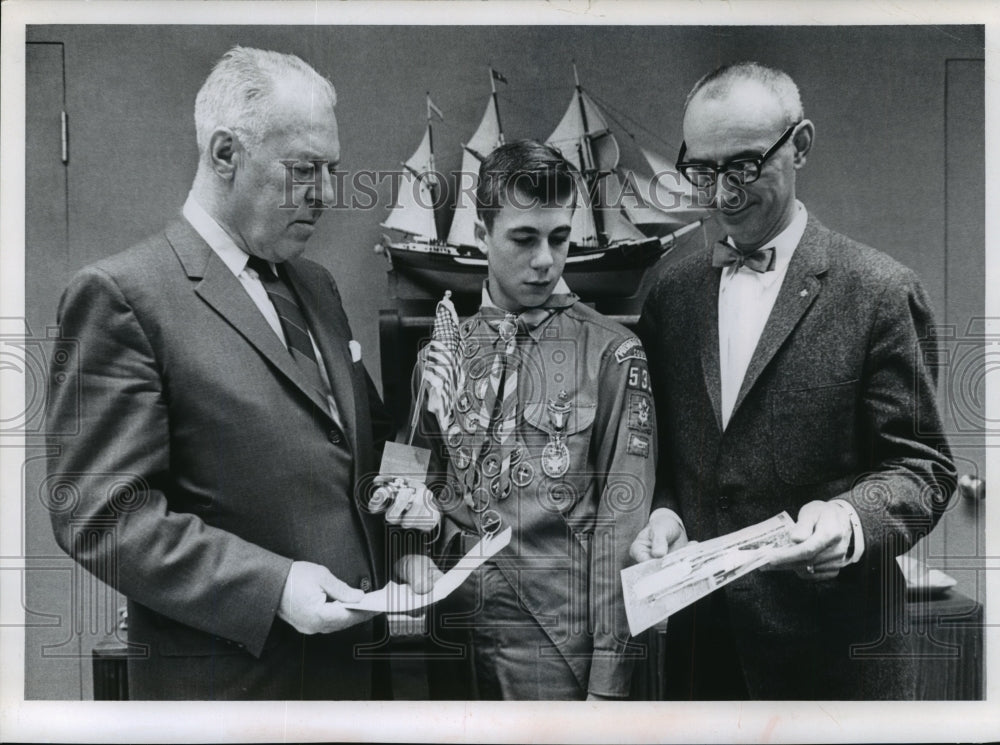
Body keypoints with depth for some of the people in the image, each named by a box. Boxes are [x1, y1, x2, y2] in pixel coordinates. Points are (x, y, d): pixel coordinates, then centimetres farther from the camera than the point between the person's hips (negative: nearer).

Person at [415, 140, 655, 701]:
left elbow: (621, 526, -9)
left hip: (559, 637, -3)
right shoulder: (438, 357, 6)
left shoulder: (612, 354, -6)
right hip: (455, 633, 4)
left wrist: (608, 680, -11)